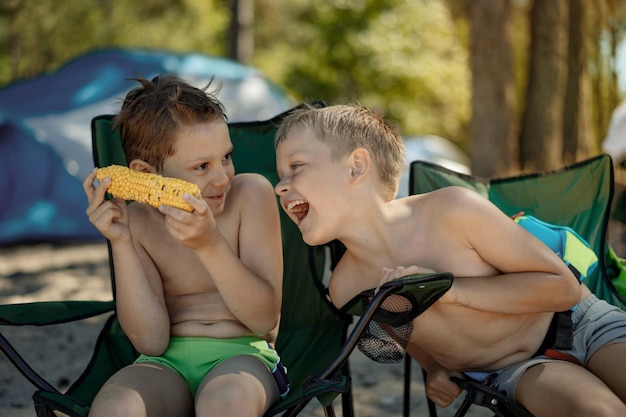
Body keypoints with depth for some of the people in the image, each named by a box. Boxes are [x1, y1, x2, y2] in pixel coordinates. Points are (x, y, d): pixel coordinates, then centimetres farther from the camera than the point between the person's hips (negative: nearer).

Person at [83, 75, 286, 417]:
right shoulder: (138, 222, 0)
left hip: (244, 354, -1)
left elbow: (266, 318, -9)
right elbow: (151, 341, -8)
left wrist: (210, 244, -24)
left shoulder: (250, 194, -6)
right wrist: (122, 244, -16)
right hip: (168, 363, 1)